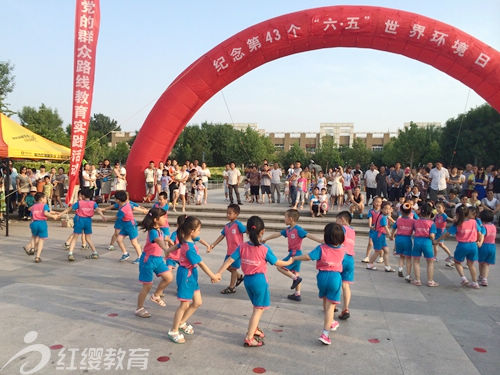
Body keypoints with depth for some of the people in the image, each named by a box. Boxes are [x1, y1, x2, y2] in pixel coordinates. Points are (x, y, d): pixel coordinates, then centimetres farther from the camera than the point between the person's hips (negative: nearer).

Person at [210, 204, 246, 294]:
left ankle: (231, 287, 16)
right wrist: (213, 245, 3)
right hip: (229, 251, 7)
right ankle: (239, 277, 38)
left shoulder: (238, 224, -13)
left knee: (233, 268, 2)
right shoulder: (226, 226, 7)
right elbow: (222, 236, 9)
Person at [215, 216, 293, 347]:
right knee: (259, 309, 5)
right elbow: (277, 263, -5)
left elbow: (229, 260, -9)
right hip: (259, 279, -6)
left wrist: (218, 273, -5)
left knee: (257, 306, 25)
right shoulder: (265, 249, -16)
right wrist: (289, 262, 13)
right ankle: (249, 338, 5)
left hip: (247, 279, 6)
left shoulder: (242, 247, -5)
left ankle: (254, 329, 39)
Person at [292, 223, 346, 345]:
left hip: (323, 275, 0)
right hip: (336, 277, 0)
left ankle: (330, 322, 46)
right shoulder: (342, 250, -4)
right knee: (330, 305, 1)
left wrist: (294, 258, -12)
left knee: (325, 301, 26)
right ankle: (325, 334, -6)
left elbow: (308, 257, -22)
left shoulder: (321, 248, -15)